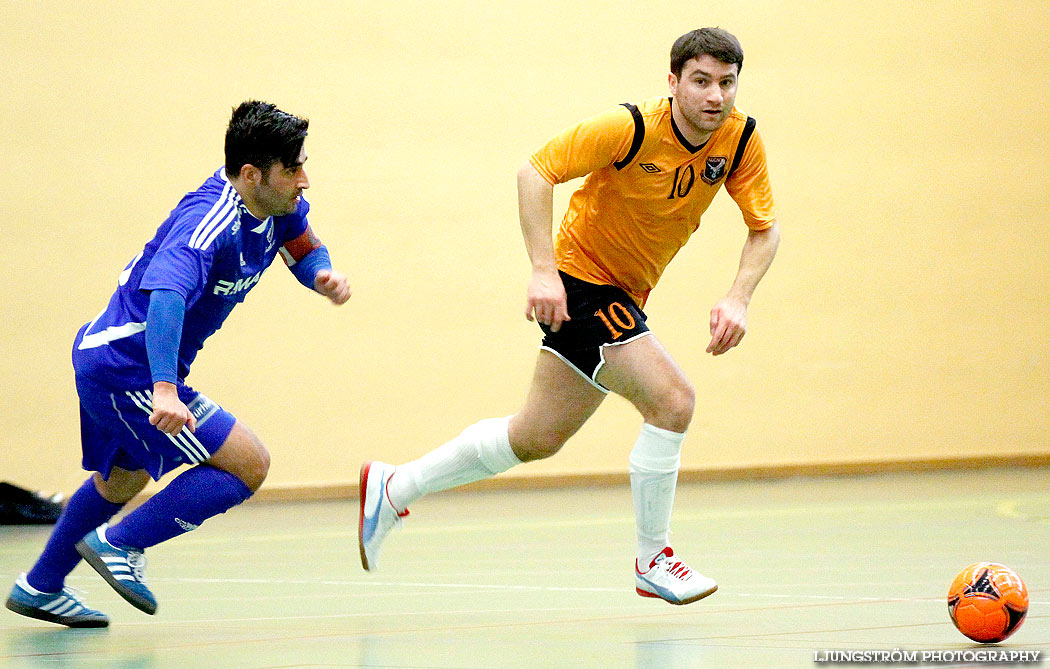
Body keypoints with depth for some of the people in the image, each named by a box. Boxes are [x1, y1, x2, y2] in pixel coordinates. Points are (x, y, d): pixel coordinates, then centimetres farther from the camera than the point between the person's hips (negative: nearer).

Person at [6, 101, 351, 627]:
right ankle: (118, 545, -4)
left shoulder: (278, 206, -3)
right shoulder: (207, 224, -30)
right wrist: (164, 389, -59)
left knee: (122, 481, 30)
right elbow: (166, 296, -45)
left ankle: (39, 588, 45)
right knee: (248, 464, -12)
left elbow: (305, 249, 16)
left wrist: (323, 276, -9)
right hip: (127, 369, -10)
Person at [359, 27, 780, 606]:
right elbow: (536, 171, -20)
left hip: (624, 297, 7)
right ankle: (652, 561, -6)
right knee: (672, 400, -22)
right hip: (579, 282, -7)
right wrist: (544, 270, -28)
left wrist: (738, 298, -20)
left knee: (535, 438, 16)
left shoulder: (740, 140, -9)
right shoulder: (631, 128, -24)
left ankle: (392, 488, 32)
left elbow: (764, 227, -2)